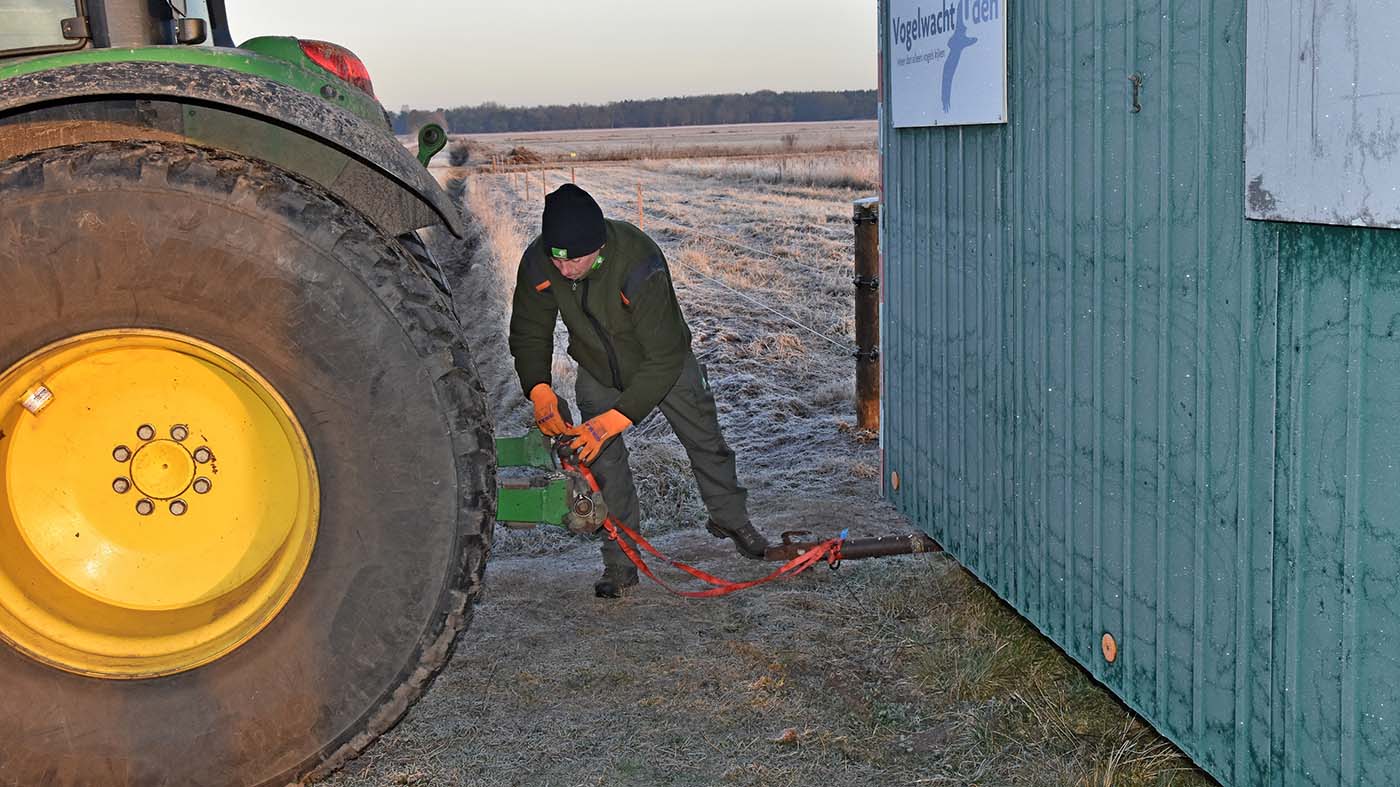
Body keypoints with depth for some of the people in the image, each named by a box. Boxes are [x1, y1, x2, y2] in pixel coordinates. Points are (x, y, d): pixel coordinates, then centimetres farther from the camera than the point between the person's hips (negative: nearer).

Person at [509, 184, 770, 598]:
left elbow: (663, 359, -39)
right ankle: (620, 561, 4)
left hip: (665, 364, -2)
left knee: (705, 442, 14)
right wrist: (539, 389, -30)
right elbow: (528, 334, -13)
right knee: (602, 461, -8)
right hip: (597, 371, 2)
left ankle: (731, 519, 38)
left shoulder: (639, 264, -43)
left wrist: (615, 419, -44)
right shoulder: (538, 264, -29)